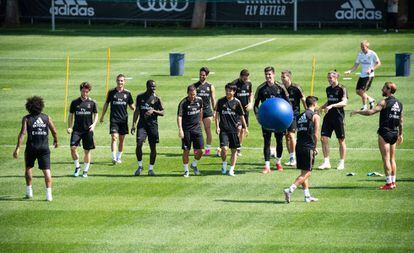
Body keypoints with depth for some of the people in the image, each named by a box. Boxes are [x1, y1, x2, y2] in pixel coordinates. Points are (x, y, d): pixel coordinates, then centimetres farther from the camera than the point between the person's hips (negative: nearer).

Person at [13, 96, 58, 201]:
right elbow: (54, 131, 4)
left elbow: (22, 133, -12)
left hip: (31, 147, 0)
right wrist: (55, 141, 25)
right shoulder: (47, 118, 3)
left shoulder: (26, 119, -2)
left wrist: (17, 148, -14)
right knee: (46, 170, -2)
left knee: (28, 168, 20)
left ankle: (29, 191, 23)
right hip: (44, 147, 0)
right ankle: (49, 194, -13)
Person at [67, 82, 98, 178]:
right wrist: (69, 127, -2)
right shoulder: (75, 102, 4)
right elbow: (71, 115, 10)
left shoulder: (92, 103, 3)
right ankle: (77, 166, 7)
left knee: (87, 151, 3)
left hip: (88, 130, 0)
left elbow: (96, 115, 8)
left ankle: (85, 171, 15)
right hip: (77, 129, 0)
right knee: (73, 148, -14)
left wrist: (94, 124, -10)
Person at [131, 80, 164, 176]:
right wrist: (133, 124, 5)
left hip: (153, 125, 0)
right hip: (142, 124, 0)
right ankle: (140, 166, 3)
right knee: (139, 144, -14)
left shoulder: (157, 98, 2)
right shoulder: (140, 97, 6)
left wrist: (153, 111, -17)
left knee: (153, 147, 1)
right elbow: (137, 111, 10)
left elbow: (162, 113, 2)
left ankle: (151, 169, 14)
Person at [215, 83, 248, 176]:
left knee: (234, 149, 4)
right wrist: (217, 127, -1)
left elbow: (241, 116, 8)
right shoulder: (221, 101, 2)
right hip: (223, 129, -1)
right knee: (224, 148, -14)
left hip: (234, 129, 1)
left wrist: (245, 127, 9)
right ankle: (224, 164, 12)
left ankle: (232, 169, 12)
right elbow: (217, 114, 7)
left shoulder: (237, 102, 1)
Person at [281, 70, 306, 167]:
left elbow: (303, 100, -3)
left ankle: (293, 158, -10)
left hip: (294, 114, -6)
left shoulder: (295, 88, -8)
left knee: (291, 134, -16)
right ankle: (291, 158, 14)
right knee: (286, 136, 6)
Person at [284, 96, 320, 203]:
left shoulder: (300, 116, 16)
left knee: (304, 172, 15)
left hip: (299, 146, 7)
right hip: (308, 147, -7)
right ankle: (290, 190, -19)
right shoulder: (315, 116, -4)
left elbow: (299, 132, 15)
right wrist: (315, 148, 4)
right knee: (306, 173, -4)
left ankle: (307, 196, 18)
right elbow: (315, 135, -9)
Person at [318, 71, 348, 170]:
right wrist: (320, 108, 12)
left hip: (338, 117, -6)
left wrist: (332, 106, -28)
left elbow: (344, 102, -19)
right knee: (324, 138, -3)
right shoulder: (328, 89, 12)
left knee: (341, 140, 3)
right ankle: (326, 162, 4)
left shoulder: (341, 89, -8)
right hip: (328, 116, 6)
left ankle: (341, 163, 12)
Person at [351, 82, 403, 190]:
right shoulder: (399, 104, 11)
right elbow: (401, 121, 17)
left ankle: (389, 183, -10)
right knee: (392, 159, 13)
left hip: (385, 133, -7)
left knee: (386, 159, -6)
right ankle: (393, 182, 13)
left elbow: (371, 112, -21)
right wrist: (400, 134, 26)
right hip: (394, 134, 7)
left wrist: (357, 111, -9)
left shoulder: (385, 102, -12)